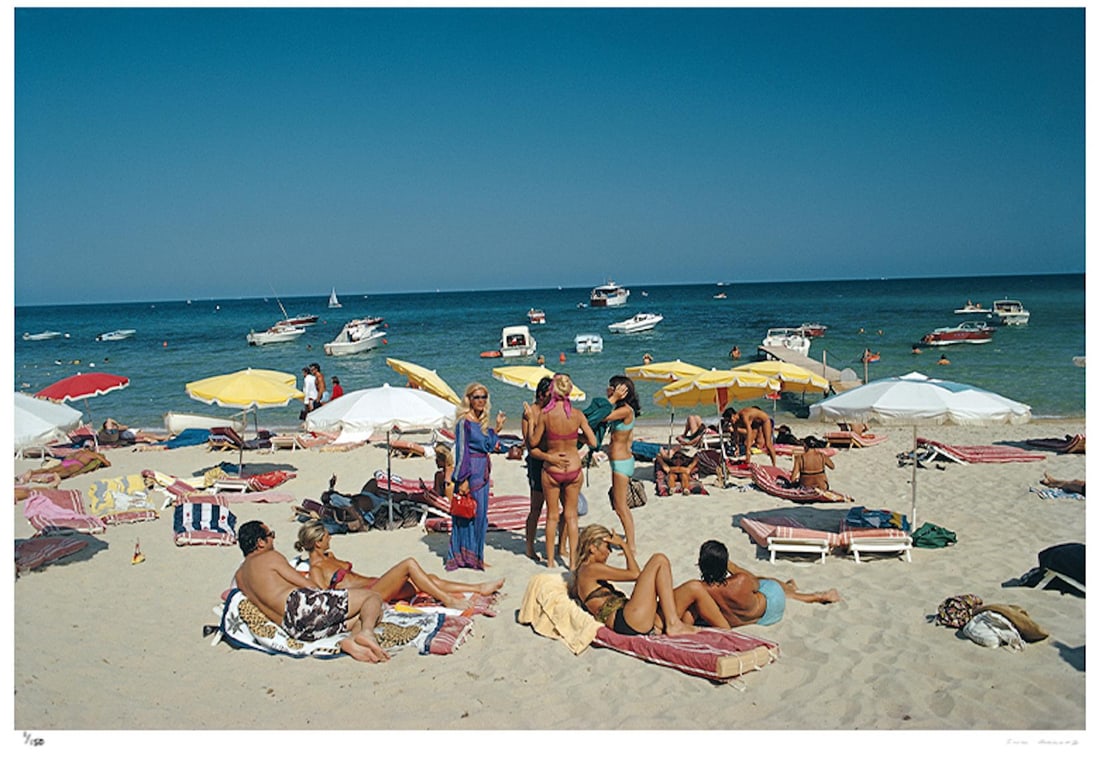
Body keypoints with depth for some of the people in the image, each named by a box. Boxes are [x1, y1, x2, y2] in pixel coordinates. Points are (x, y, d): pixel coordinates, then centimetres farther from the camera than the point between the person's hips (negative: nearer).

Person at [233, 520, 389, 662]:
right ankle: (367, 632, -33)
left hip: (297, 631, 7)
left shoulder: (238, 577, 26)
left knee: (361, 618, 19)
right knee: (373, 597, 0)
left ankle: (351, 640, -18)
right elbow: (306, 585, 4)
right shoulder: (269, 557, 6)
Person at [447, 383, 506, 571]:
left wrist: (497, 427, 13)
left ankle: (475, 556, 22)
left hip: (482, 473, 9)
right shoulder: (464, 422, -12)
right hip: (470, 472, -9)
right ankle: (465, 556, 6)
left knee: (480, 516, 13)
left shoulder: (481, 422, 12)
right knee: (468, 514, -3)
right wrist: (463, 479, -18)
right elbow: (461, 451, -15)